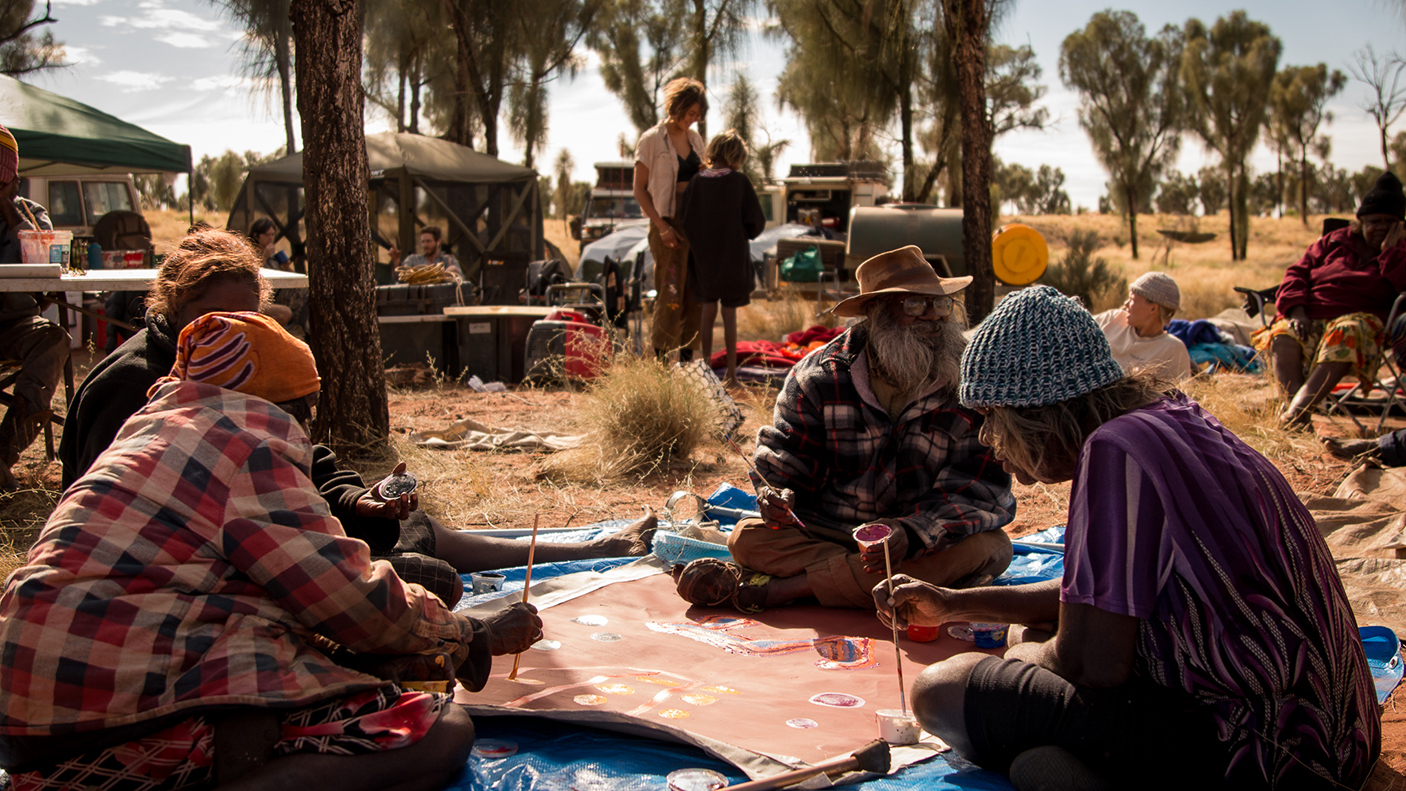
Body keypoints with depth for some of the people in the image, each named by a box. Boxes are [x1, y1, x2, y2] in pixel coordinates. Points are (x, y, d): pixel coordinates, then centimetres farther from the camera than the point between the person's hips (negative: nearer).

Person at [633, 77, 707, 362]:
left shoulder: (695, 139, 12)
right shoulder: (651, 140, -6)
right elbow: (639, 190, -6)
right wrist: (662, 227, -13)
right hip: (669, 226, -6)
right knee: (671, 293, -7)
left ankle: (687, 355, 15)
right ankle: (660, 358, 3)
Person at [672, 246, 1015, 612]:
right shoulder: (819, 377, -4)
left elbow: (981, 489, -15)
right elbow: (781, 467, 0)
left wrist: (912, 533, -34)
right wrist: (778, 499, -26)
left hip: (927, 538, 0)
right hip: (826, 534, 0)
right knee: (747, 537, -23)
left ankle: (783, 585, -30)